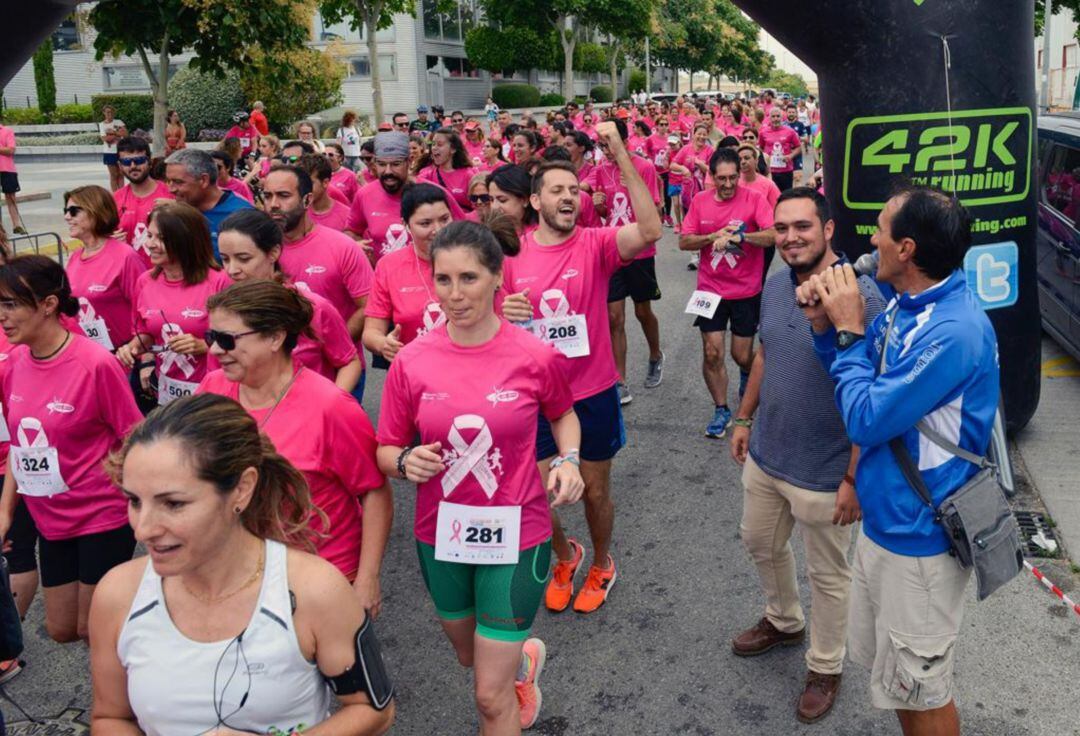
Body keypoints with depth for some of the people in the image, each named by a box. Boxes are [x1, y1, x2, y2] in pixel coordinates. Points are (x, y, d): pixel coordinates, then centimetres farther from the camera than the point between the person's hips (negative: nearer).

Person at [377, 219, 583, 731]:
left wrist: (568, 460, -10)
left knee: (492, 694, 2)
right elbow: (387, 452, 0)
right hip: (441, 535, 3)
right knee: (469, 656, 29)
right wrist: (407, 462, -21)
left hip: (515, 535, -3)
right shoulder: (411, 362, -11)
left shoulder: (535, 356, -13)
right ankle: (524, 659, 61)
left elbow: (563, 414, 8)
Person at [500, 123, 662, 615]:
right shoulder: (511, 253, -5)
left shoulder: (595, 245, -11)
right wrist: (504, 312, -22)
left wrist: (620, 155, -34)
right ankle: (564, 556, 43)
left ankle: (601, 564, 43)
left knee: (595, 491, 14)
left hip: (592, 394, -2)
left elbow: (650, 230, -31)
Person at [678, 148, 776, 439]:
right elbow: (684, 241, 0)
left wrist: (736, 236, -32)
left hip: (747, 291, -2)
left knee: (742, 355, 8)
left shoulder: (754, 198, -10)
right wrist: (715, 236, -16)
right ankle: (721, 411, 16)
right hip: (711, 289, 2)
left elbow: (773, 235, -21)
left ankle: (747, 375, 46)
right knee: (712, 353, -1)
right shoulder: (700, 200, -1)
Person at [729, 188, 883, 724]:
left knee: (827, 576, 14)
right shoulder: (774, 286, -1)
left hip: (824, 475, -7)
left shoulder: (860, 296, -24)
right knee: (760, 544, 26)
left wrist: (855, 479, -22)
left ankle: (825, 668, 38)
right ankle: (783, 622, 54)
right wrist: (743, 419, 17)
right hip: (765, 457, 7)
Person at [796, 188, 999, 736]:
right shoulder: (905, 305, 0)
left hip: (920, 537, -9)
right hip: (883, 519, 9)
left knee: (918, 687, 12)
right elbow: (860, 379, 12)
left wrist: (849, 331, -17)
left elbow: (865, 419, -26)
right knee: (885, 664, 25)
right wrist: (826, 326, -5)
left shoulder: (954, 331, -28)